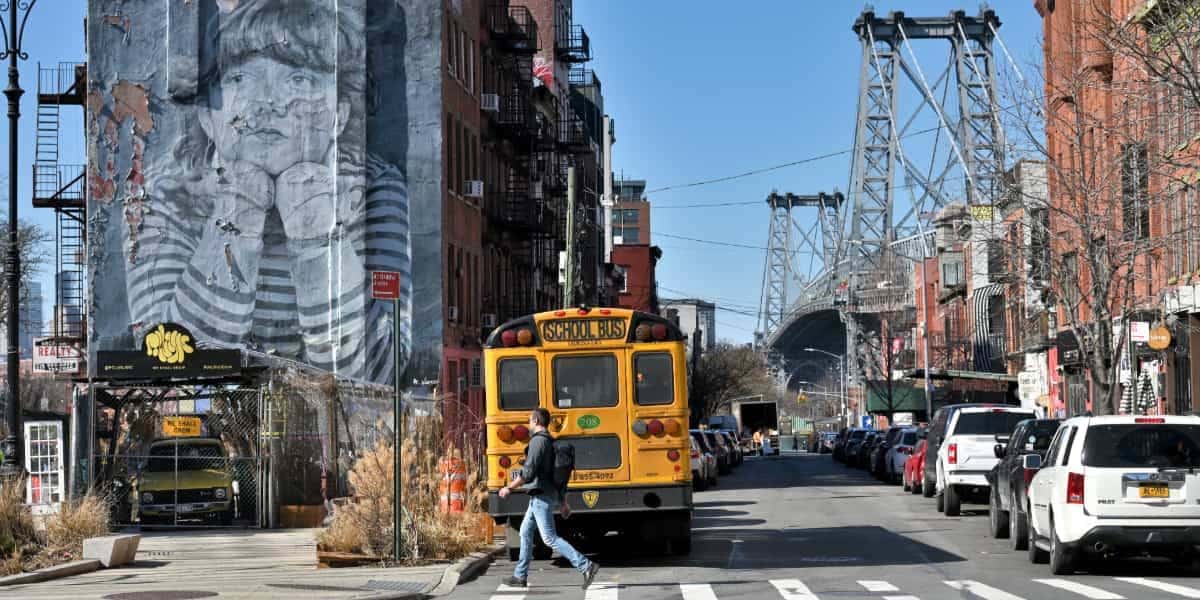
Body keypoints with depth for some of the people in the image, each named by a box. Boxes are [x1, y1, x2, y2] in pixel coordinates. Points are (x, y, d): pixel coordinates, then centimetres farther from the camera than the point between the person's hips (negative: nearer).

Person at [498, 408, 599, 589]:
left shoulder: (538, 441, -15)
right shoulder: (551, 442, 15)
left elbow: (528, 472, -21)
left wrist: (509, 488, -11)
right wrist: (563, 502, 20)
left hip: (541, 497, -10)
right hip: (539, 497, 10)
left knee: (550, 538, -11)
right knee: (525, 533, 17)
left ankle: (586, 566, -19)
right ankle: (520, 576, 21)